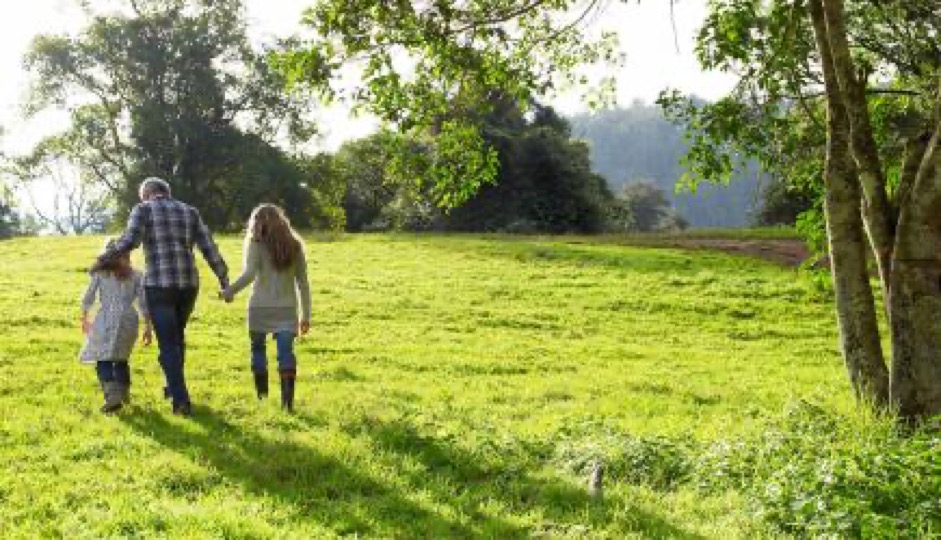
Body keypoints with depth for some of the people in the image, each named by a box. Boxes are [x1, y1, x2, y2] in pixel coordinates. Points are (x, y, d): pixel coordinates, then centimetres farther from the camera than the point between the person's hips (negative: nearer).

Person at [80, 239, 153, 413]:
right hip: (129, 319, 3)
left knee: (103, 359, -4)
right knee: (121, 357, 21)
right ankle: (123, 392, 29)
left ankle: (112, 396, -20)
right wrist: (148, 327, 9)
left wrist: (84, 318, 24)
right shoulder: (135, 275, 10)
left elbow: (88, 298, 10)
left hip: (107, 318, -3)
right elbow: (143, 303, 6)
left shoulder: (99, 272, 7)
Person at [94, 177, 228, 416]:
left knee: (168, 344, 2)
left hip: (159, 286, -4)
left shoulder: (143, 209, 3)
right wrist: (224, 281, 10)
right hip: (188, 284, 4)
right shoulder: (189, 212, 14)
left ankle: (181, 400, -5)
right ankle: (173, 387, 37)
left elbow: (130, 240, -14)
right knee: (177, 336, 25)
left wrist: (105, 258, -1)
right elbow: (209, 248, 8)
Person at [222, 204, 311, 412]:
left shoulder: (257, 243, -1)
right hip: (286, 308, 2)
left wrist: (230, 291, -8)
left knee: (258, 348, 16)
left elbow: (249, 274, -16)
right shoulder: (294, 245, 9)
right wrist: (306, 314, 12)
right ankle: (287, 400, -14)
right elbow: (302, 283, 8)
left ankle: (261, 394, 21)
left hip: (261, 307, -2)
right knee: (286, 352, -2)